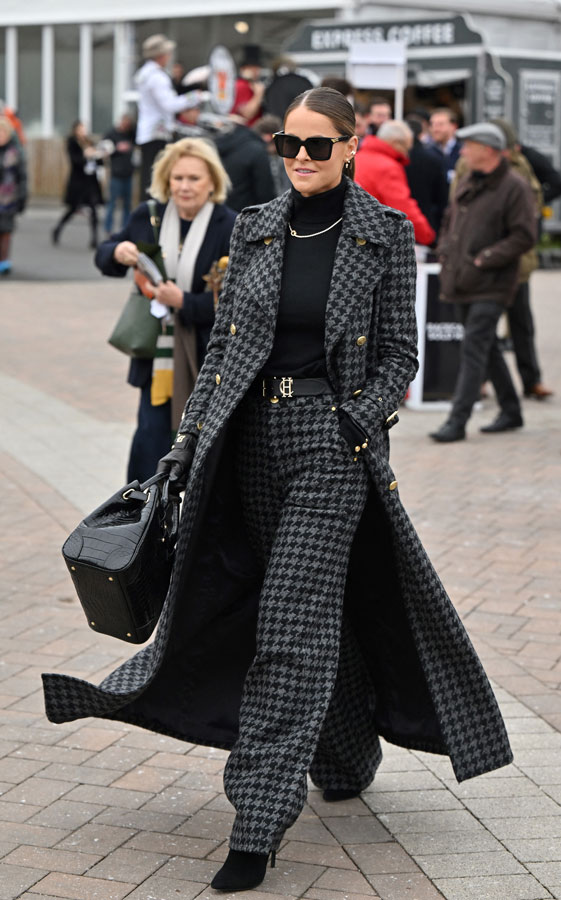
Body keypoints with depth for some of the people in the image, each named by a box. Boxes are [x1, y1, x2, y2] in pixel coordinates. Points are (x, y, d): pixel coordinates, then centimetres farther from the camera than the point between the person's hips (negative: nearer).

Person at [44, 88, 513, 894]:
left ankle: (259, 825, -10)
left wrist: (356, 425, -14)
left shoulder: (384, 235, -2)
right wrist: (188, 439, 5)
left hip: (335, 440, -4)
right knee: (324, 606, 15)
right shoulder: (255, 230, 8)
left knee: (293, 618, -11)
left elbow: (399, 355, 1)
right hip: (256, 436, 4)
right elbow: (222, 342, 11)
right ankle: (350, 761, 37)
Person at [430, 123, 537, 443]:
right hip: (464, 282, 8)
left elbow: (524, 236, -14)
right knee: (488, 348, 14)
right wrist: (446, 250, 8)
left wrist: (484, 259, -17)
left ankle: (457, 422, -12)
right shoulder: (467, 183, 13)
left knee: (474, 349, -12)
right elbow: (450, 221, 25)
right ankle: (511, 412, 27)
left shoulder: (514, 187, -11)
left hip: (491, 285, -8)